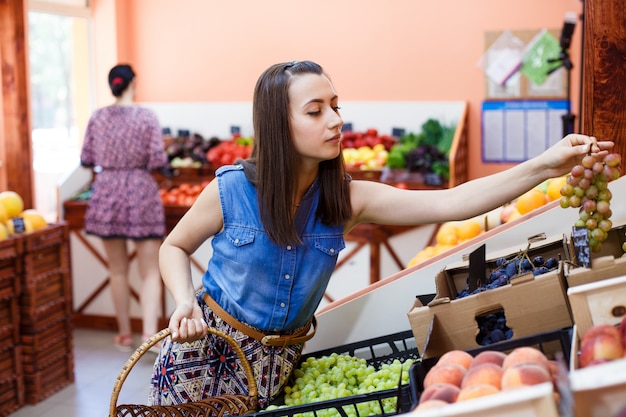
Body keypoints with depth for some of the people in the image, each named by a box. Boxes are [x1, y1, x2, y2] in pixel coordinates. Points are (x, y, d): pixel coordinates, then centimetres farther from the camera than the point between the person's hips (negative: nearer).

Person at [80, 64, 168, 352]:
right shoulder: (146, 117, -8)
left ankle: (125, 334, 23)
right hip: (140, 194, -3)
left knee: (118, 270, 15)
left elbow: (86, 159, 5)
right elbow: (158, 161, -12)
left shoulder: (97, 117, 1)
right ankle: (149, 332, -11)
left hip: (107, 195, 3)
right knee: (150, 272, 3)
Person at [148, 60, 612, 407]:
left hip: (279, 358, 2)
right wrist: (186, 302, -20)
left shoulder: (347, 200, -13)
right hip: (206, 345, -2)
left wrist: (545, 166, -32)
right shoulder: (231, 189, -17)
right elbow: (174, 247, 0)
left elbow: (450, 202, -23)